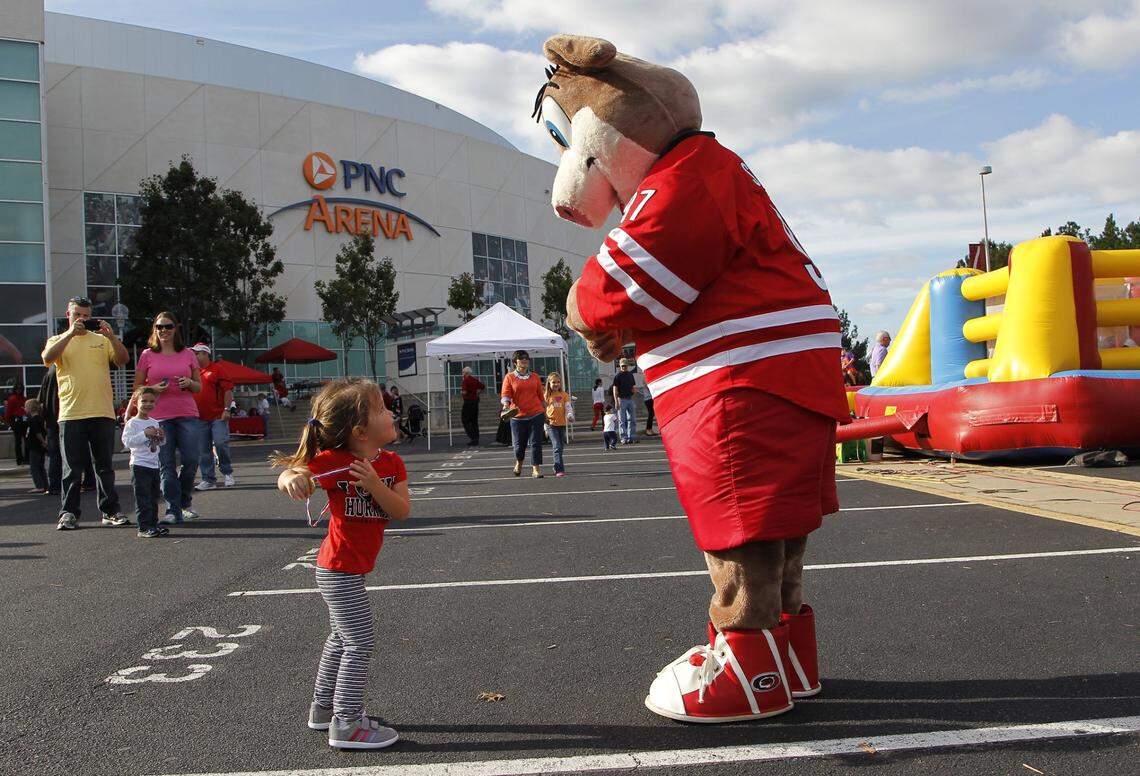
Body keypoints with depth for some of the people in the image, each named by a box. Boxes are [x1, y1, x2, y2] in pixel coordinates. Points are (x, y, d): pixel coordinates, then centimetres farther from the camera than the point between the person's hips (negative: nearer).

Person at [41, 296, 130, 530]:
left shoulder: (102, 339, 14)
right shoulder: (58, 340, 11)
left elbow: (123, 360, 1)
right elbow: (47, 357, -10)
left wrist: (111, 336, -12)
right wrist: (71, 333, -16)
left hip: (102, 413, 1)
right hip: (71, 414, -1)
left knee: (105, 466, 5)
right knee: (72, 467, 0)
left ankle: (110, 511, 10)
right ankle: (68, 513, 6)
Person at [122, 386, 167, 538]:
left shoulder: (155, 423, 12)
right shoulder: (132, 423, -8)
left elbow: (161, 444, 21)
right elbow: (127, 441, -19)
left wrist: (161, 437, -1)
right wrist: (145, 434, -24)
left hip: (154, 465, 7)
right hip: (139, 465, -7)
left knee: (154, 497, 12)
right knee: (143, 498, -7)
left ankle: (153, 524, 19)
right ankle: (144, 527, -6)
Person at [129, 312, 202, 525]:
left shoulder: (188, 354, 11)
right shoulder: (148, 355, 6)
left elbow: (199, 386, 15)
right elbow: (137, 387, 8)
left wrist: (189, 383, -6)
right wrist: (154, 389, -11)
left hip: (187, 414, 1)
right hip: (159, 416, -1)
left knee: (191, 461, -3)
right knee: (166, 465, -2)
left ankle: (185, 504, 17)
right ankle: (173, 510, 3)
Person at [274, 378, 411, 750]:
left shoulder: (391, 464, -2)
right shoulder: (332, 461, -19)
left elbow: (402, 511, -9)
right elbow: (289, 474, -18)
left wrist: (375, 484, -25)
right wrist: (292, 479, -42)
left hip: (345, 569, 9)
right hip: (341, 570, -9)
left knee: (340, 640, 21)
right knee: (359, 644, -5)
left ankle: (323, 709, 37)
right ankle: (346, 725, 2)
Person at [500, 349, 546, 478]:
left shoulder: (534, 377, 10)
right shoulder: (509, 377, 3)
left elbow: (541, 396, 14)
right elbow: (505, 394, -6)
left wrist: (545, 413, 15)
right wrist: (506, 405, -26)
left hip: (536, 414, 1)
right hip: (517, 416, -1)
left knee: (536, 443, -4)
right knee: (519, 444, 6)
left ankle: (536, 468, 2)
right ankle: (519, 462, 36)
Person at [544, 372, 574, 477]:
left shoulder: (564, 395, 6)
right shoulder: (546, 396, 3)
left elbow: (568, 407, 0)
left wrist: (570, 416, -20)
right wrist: (545, 423, 1)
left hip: (562, 424, 3)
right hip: (551, 424, -3)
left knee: (560, 447, 13)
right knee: (557, 447, -14)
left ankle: (557, 467, 30)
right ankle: (560, 469, -17)